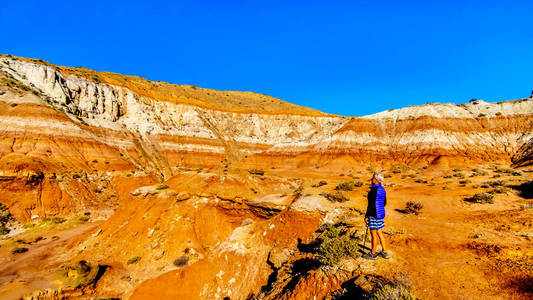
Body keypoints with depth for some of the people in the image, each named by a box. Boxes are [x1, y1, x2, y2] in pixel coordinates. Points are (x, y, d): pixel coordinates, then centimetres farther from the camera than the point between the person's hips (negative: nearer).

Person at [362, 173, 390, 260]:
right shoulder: (382, 189, 6)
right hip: (381, 213, 9)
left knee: (374, 235, 4)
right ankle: (384, 252, 27)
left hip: (374, 215, -9)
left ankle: (373, 254, 16)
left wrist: (366, 216, -14)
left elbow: (371, 204, -21)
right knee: (380, 233, 18)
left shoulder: (374, 190, -21)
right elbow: (384, 203, 14)